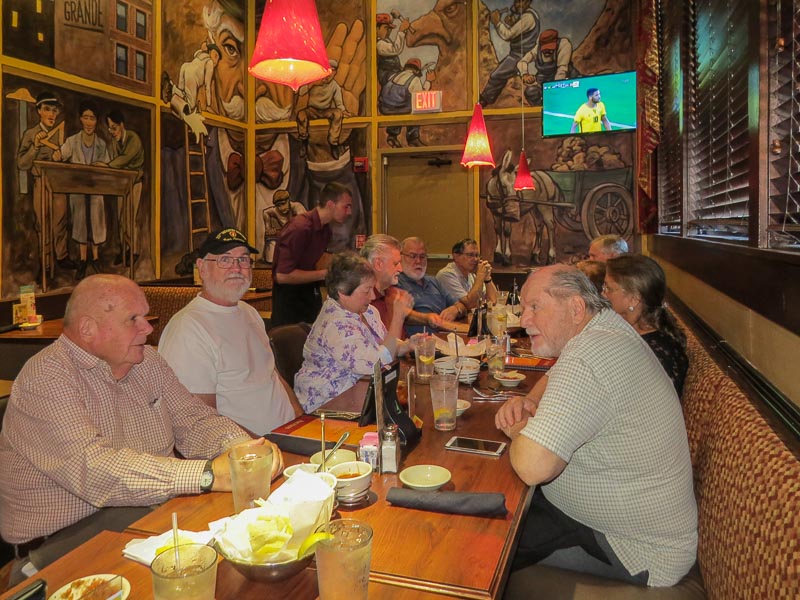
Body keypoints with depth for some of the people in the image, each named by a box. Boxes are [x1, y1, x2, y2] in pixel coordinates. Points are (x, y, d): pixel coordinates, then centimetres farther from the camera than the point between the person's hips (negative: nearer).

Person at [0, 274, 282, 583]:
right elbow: (92, 470, -28)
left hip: (152, 508, 7)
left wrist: (244, 448, -17)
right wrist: (207, 474, -34)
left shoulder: (148, 361, 7)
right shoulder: (46, 377, -15)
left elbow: (196, 421, 5)